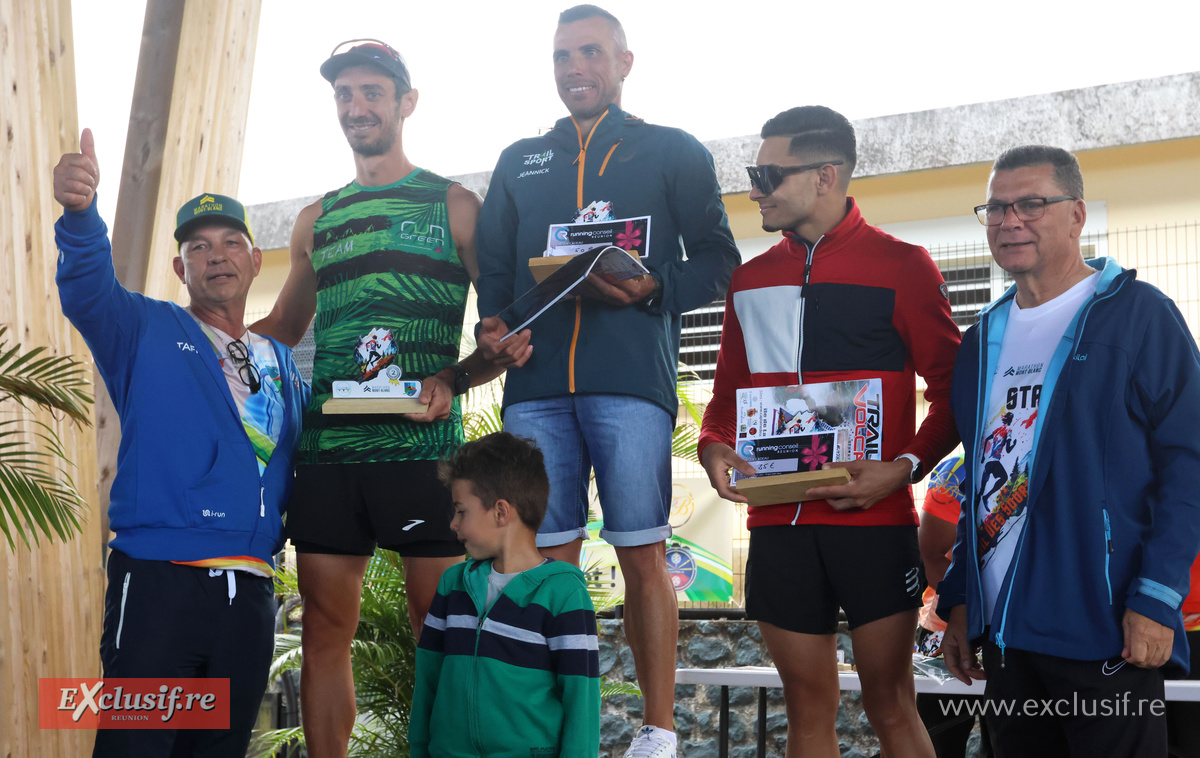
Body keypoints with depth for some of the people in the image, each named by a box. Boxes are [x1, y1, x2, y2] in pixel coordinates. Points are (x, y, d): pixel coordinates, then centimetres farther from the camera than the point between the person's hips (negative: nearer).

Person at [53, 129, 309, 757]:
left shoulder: (280, 363, 20)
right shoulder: (146, 332, 6)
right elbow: (88, 289, -14)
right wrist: (80, 212, -35)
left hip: (249, 593, 5)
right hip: (159, 582, -4)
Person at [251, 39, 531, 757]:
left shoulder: (454, 204, 6)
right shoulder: (316, 219, 19)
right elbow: (282, 331, 27)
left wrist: (452, 380, -14)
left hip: (420, 445, -4)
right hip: (327, 447, 4)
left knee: (439, 626, -2)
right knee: (325, 629, 5)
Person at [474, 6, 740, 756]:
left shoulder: (674, 152, 13)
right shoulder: (519, 162, 23)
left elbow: (717, 259, 6)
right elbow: (492, 271, 19)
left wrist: (652, 289, -13)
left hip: (631, 379, -3)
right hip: (535, 384, 3)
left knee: (643, 554, -5)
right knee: (549, 557, 1)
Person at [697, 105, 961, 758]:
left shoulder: (899, 265, 1)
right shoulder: (751, 280, 15)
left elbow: (951, 389, 0)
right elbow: (728, 392, 20)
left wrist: (905, 467, -15)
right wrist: (715, 450, -1)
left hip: (873, 517, -4)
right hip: (777, 522, 4)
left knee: (890, 705, 0)